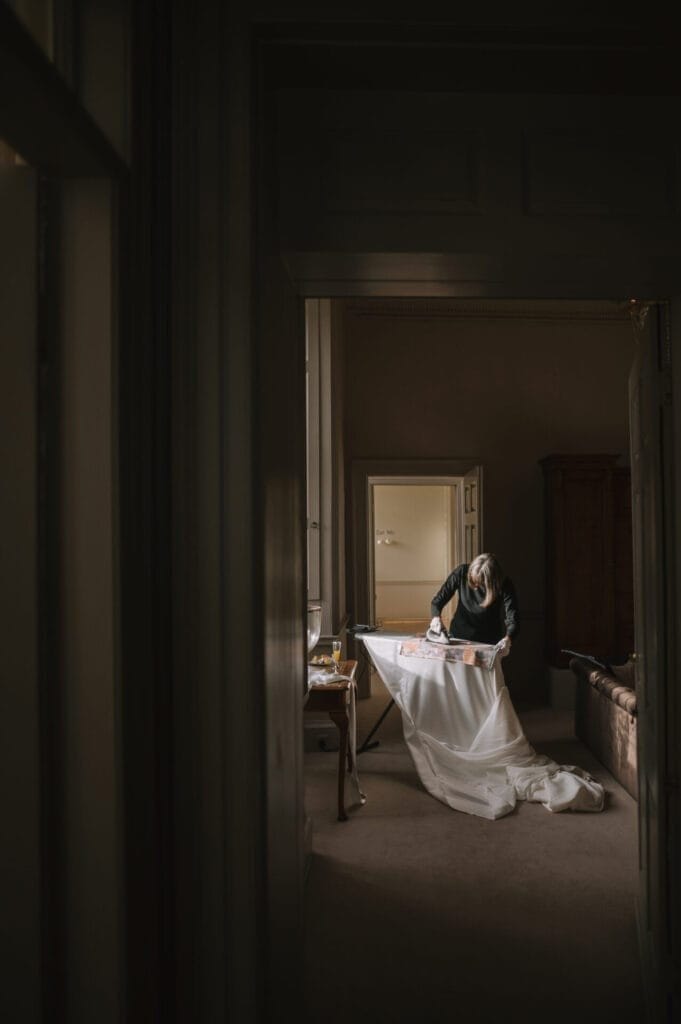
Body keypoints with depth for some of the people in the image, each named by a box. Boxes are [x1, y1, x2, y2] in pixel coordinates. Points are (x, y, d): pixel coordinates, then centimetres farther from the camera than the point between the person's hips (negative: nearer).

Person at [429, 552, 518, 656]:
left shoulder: (504, 585, -23)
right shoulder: (462, 572, -19)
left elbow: (513, 619, -30)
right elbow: (438, 600, -11)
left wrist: (508, 639, -51)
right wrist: (436, 617, -31)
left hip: (488, 643, -1)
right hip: (458, 637, 2)